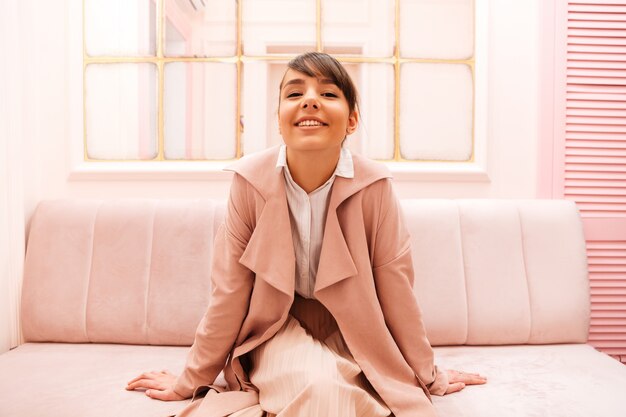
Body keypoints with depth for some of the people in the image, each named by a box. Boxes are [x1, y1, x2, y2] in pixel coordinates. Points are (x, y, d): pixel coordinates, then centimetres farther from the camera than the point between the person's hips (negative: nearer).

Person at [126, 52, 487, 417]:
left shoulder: (374, 187, -19)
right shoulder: (251, 180, -18)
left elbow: (397, 291, -7)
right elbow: (229, 291, -8)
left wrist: (429, 377, 5)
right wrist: (191, 382, 2)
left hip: (351, 331, 1)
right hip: (277, 327, 0)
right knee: (318, 387, -29)